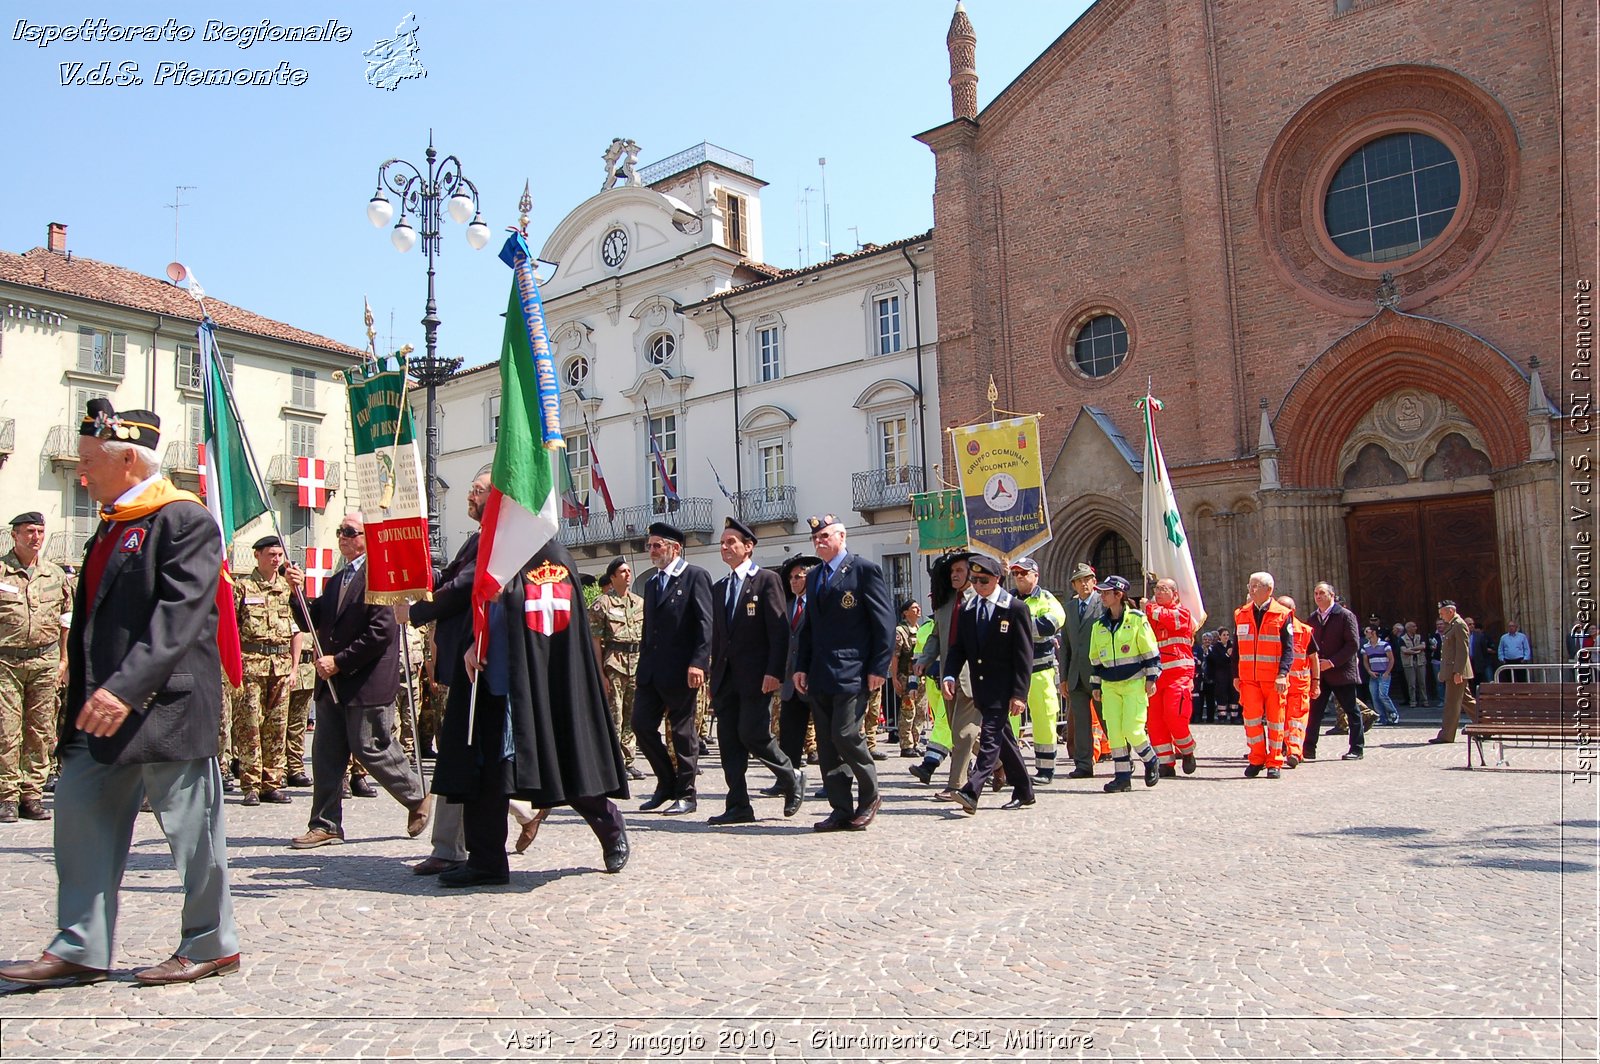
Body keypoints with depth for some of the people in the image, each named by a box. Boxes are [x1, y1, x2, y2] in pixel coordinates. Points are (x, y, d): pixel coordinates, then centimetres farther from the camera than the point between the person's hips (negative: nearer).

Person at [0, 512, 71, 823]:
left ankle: (32, 795, 12)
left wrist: (63, 659, 16)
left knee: (41, 732, 5)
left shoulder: (56, 574, 12)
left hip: (45, 660, 3)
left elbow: (66, 619, 18)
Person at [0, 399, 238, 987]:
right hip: (104, 705, 9)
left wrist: (126, 688, -28)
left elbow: (179, 617, -22)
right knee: (79, 809, 9)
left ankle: (211, 944, 15)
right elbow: (94, 618, 20)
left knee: (189, 823, 1)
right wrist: (86, 695, 16)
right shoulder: (111, 525, 16)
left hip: (166, 704, -9)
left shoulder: (185, 519, -12)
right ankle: (80, 949, 19)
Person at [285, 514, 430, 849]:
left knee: (371, 750, -1)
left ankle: (419, 797, 19)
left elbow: (382, 632, -19)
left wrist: (339, 662, -17)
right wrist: (298, 592, 0)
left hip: (368, 683, -8)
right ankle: (325, 825, 15)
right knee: (326, 755, 7)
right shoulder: (336, 580, 18)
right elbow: (311, 624, 16)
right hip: (333, 684, 8)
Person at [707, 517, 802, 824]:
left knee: (753, 734, -10)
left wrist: (774, 672, -17)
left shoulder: (767, 580, -3)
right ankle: (738, 806, 10)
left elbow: (779, 629, -9)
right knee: (728, 741, 4)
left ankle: (791, 777, 15)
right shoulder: (718, 588, 18)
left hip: (756, 675, -7)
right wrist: (714, 678, 13)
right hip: (726, 677, 7)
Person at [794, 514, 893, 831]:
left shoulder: (865, 569, -4)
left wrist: (879, 668, -12)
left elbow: (884, 623, -7)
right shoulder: (813, 577, 18)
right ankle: (841, 810, 12)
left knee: (845, 735, -12)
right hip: (819, 674, 7)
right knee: (826, 744, 5)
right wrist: (801, 667, 12)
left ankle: (870, 796, 10)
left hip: (852, 671, -7)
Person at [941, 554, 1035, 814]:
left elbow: (1024, 654, -10)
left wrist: (1019, 693, -16)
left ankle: (971, 792, -22)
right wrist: (949, 675, -9)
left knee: (990, 736, -14)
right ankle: (1024, 792, 25)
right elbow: (958, 647, 9)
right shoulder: (967, 609, 9)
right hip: (980, 685, 6)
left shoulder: (1016, 608, -7)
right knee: (1003, 737, 13)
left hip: (1003, 686, -6)